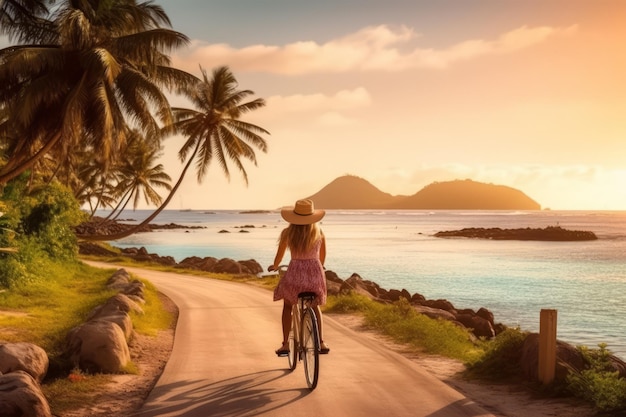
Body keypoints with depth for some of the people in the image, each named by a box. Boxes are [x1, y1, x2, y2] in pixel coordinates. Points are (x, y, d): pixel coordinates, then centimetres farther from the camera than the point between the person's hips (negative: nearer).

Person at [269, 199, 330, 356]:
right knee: (315, 306, 29)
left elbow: (279, 254, 7)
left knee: (287, 305, 24)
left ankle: (285, 345, 18)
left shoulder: (288, 232, -3)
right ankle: (321, 343, 22)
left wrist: (275, 266, 29)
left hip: (295, 273, -2)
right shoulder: (319, 232, 2)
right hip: (315, 273, 2)